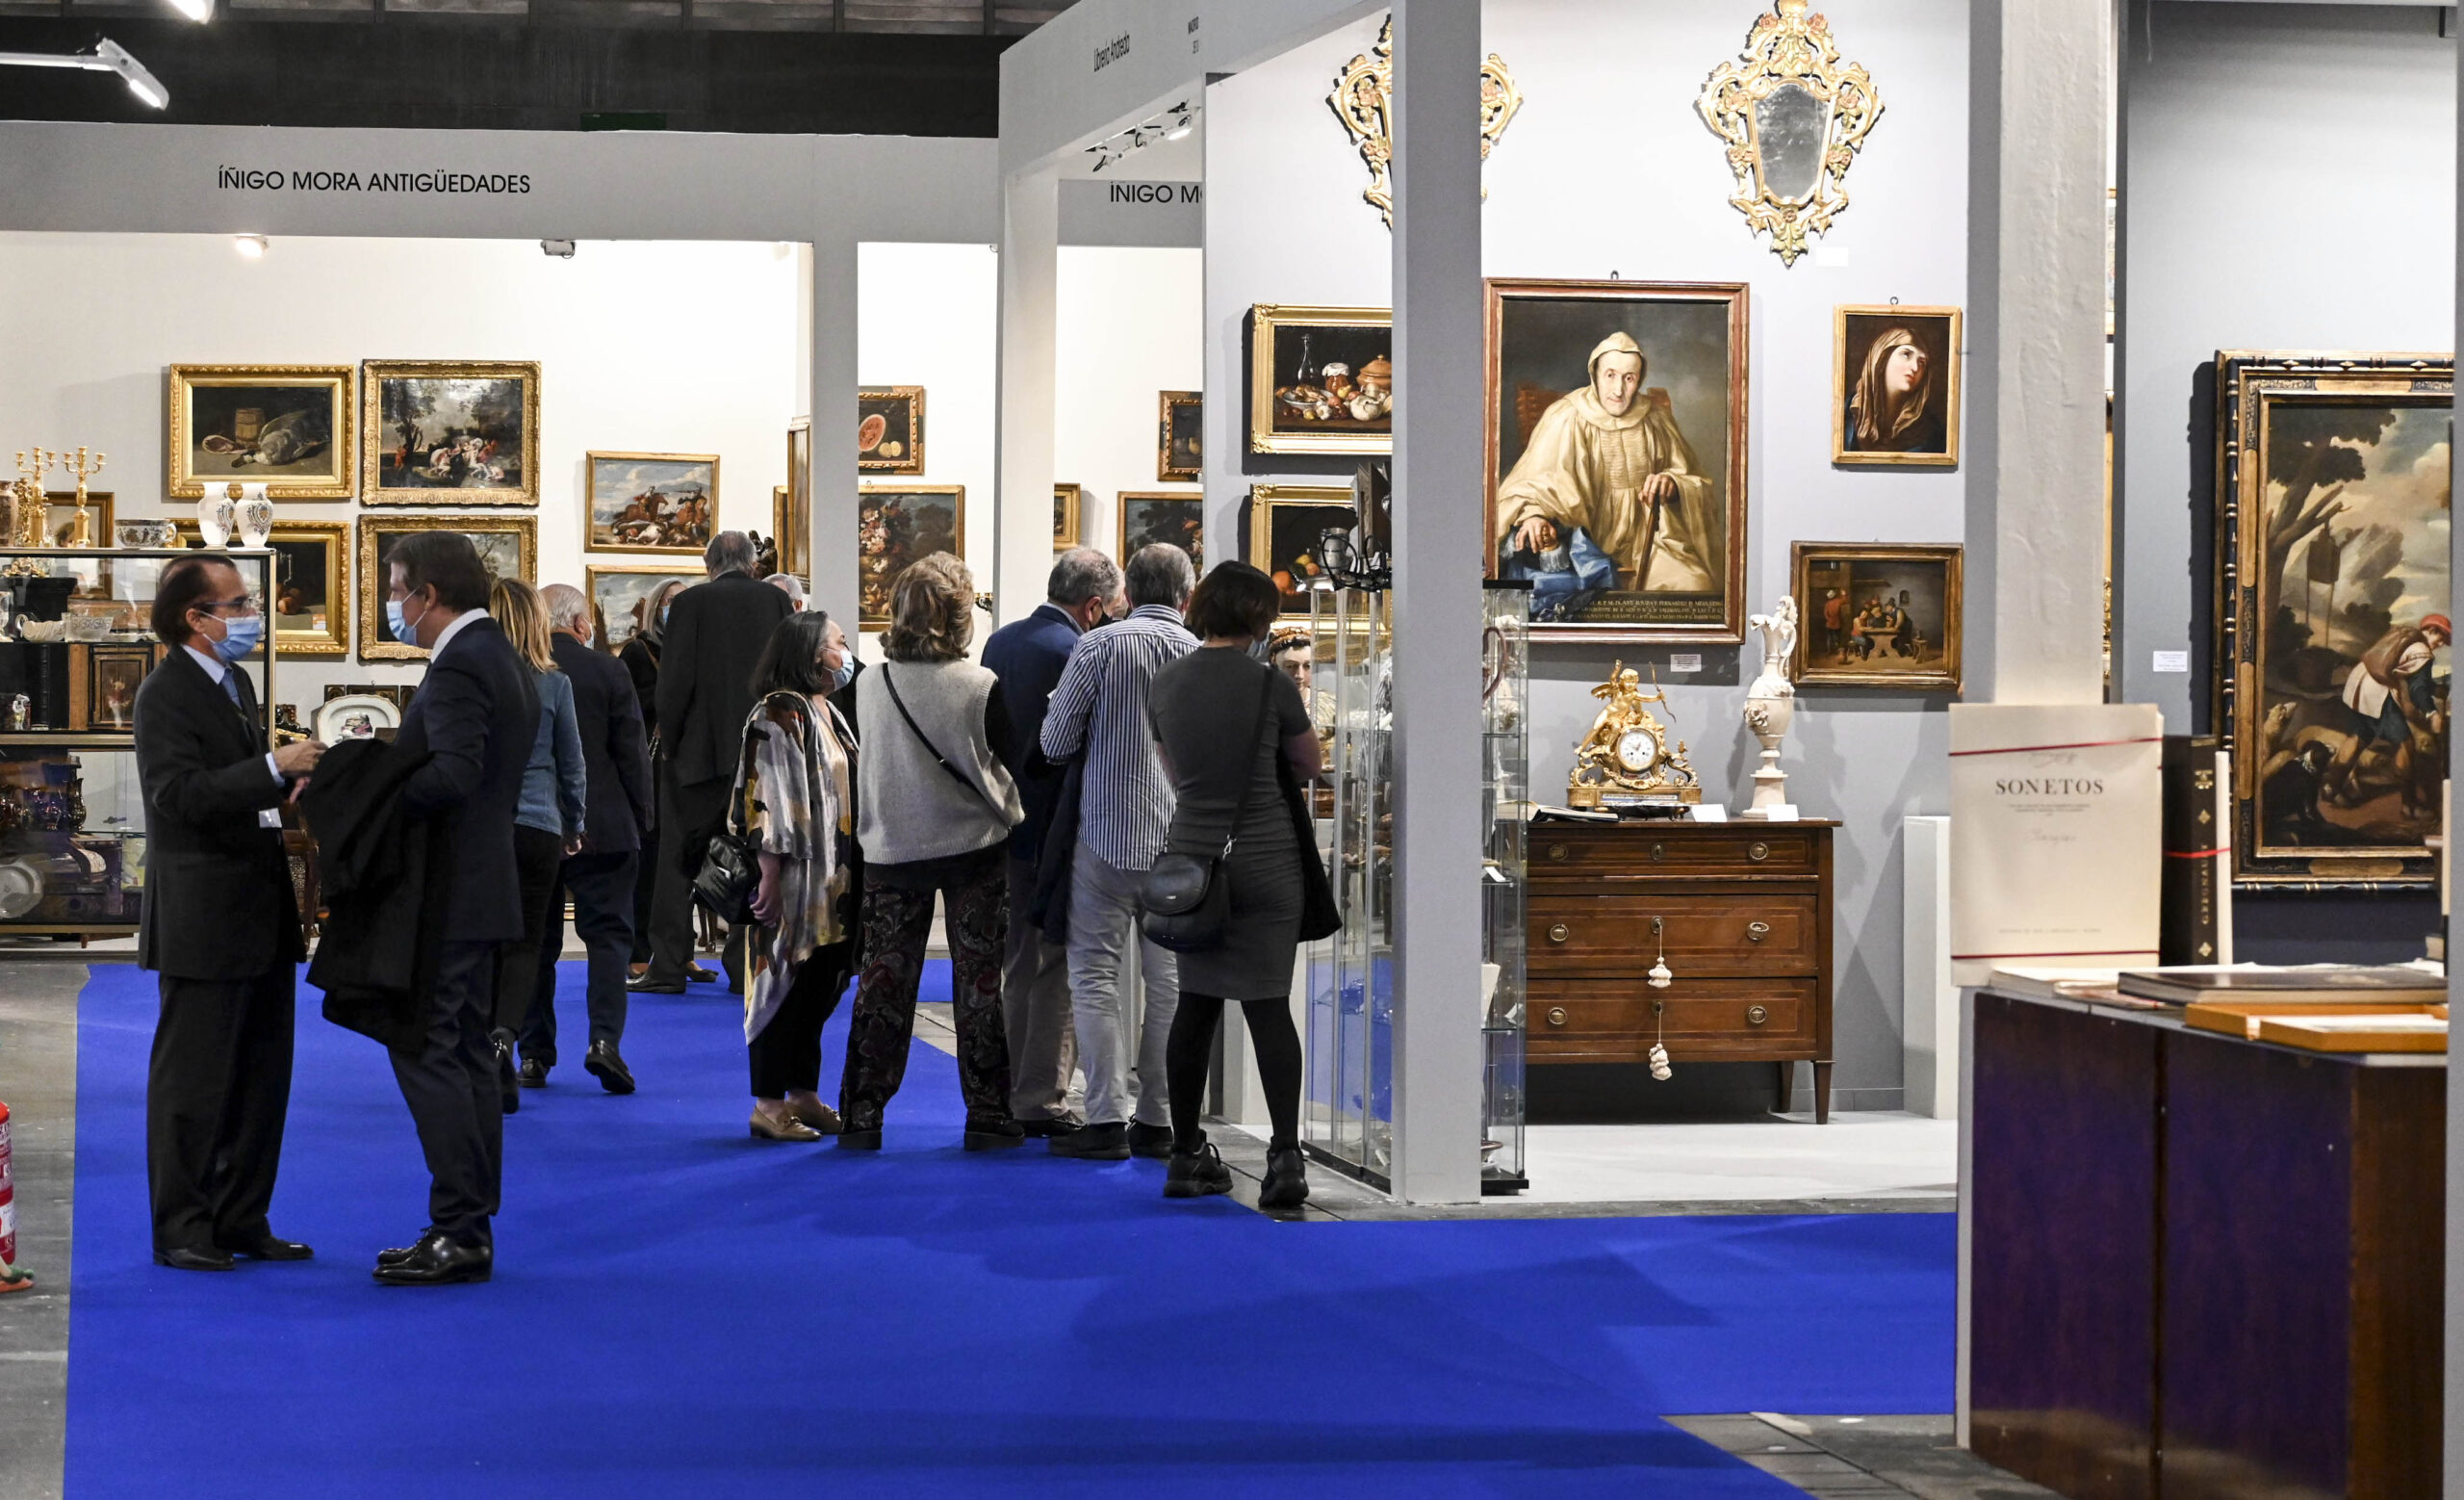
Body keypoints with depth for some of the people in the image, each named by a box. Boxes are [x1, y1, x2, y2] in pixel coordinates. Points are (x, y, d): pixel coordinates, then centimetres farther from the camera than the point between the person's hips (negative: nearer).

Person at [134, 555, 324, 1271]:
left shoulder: (235, 683, 15)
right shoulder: (166, 693, -13)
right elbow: (180, 795, -25)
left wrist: (294, 779, 7)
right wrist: (275, 769, -31)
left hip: (260, 915, 9)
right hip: (204, 922, -9)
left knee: (261, 1076, 12)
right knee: (193, 1078, -2)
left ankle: (242, 1219, 20)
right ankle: (180, 1230, 6)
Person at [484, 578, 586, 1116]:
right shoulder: (554, 685, -3)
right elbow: (573, 764, 6)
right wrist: (573, 826, 20)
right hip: (536, 825, -1)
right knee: (525, 943, 4)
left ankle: (498, 1070, 14)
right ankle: (503, 1036, -22)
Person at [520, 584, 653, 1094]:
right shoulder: (607, 671, -5)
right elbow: (633, 754, -4)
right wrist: (640, 820, 6)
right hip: (601, 831, -2)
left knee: (535, 939, 9)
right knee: (608, 933, 4)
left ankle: (534, 1054, 10)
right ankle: (605, 1038, -13)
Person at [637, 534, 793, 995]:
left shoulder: (690, 603, -6)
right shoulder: (777, 602, 1)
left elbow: (675, 680, -9)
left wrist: (669, 743, 1)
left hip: (699, 750, -2)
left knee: (679, 861, 6)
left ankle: (668, 968, 4)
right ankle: (748, 968, 7)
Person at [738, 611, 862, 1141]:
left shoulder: (827, 713, 15)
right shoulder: (779, 714, -13)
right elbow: (770, 800, -18)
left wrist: (848, 875, 18)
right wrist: (771, 875, -22)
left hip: (831, 881, 9)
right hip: (795, 878, -9)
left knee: (818, 990, 12)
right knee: (785, 984, -4)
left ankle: (804, 1096, 19)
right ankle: (768, 1105, 0)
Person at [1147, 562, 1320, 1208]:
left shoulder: (1166, 683, 3)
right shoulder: (1272, 684, -10)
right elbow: (1309, 766, 6)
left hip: (1191, 853, 4)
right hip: (1265, 858, -4)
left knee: (1196, 1003, 12)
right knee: (1268, 1002, -3)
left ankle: (1187, 1156, 16)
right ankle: (1286, 1155, -14)